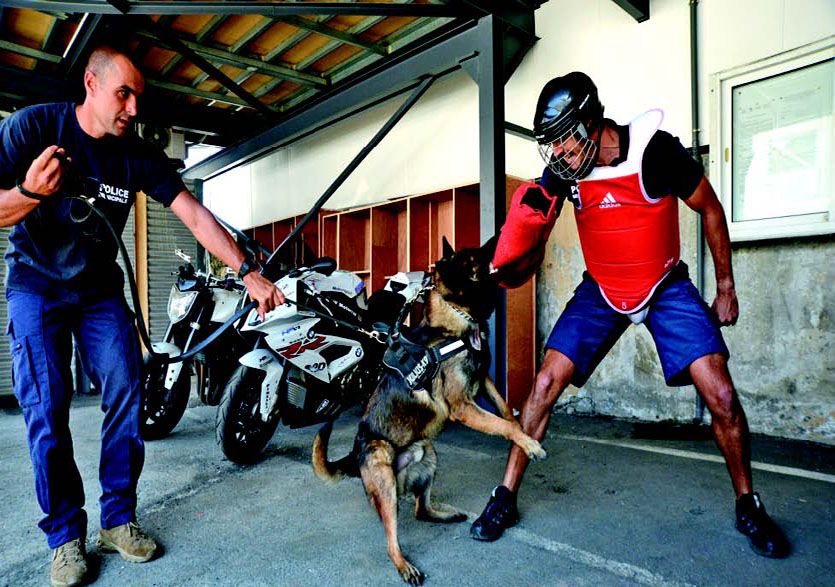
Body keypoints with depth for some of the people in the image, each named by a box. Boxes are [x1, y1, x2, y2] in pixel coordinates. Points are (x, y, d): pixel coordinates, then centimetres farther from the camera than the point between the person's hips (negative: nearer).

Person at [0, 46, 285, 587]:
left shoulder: (140, 156, -7)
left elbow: (197, 217, -12)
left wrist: (250, 272, -21)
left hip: (101, 288, 3)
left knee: (126, 395, -5)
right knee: (47, 410, -7)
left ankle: (119, 519, 9)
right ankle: (65, 534, 8)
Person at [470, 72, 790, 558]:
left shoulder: (656, 150, -21)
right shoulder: (563, 170, -13)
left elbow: (710, 210, -5)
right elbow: (529, 252, -3)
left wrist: (726, 288, 0)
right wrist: (513, 267, -28)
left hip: (666, 286, -1)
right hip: (601, 290, 2)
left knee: (721, 397, -10)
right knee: (545, 385, -10)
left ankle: (748, 506, 19)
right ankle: (506, 499, 5)